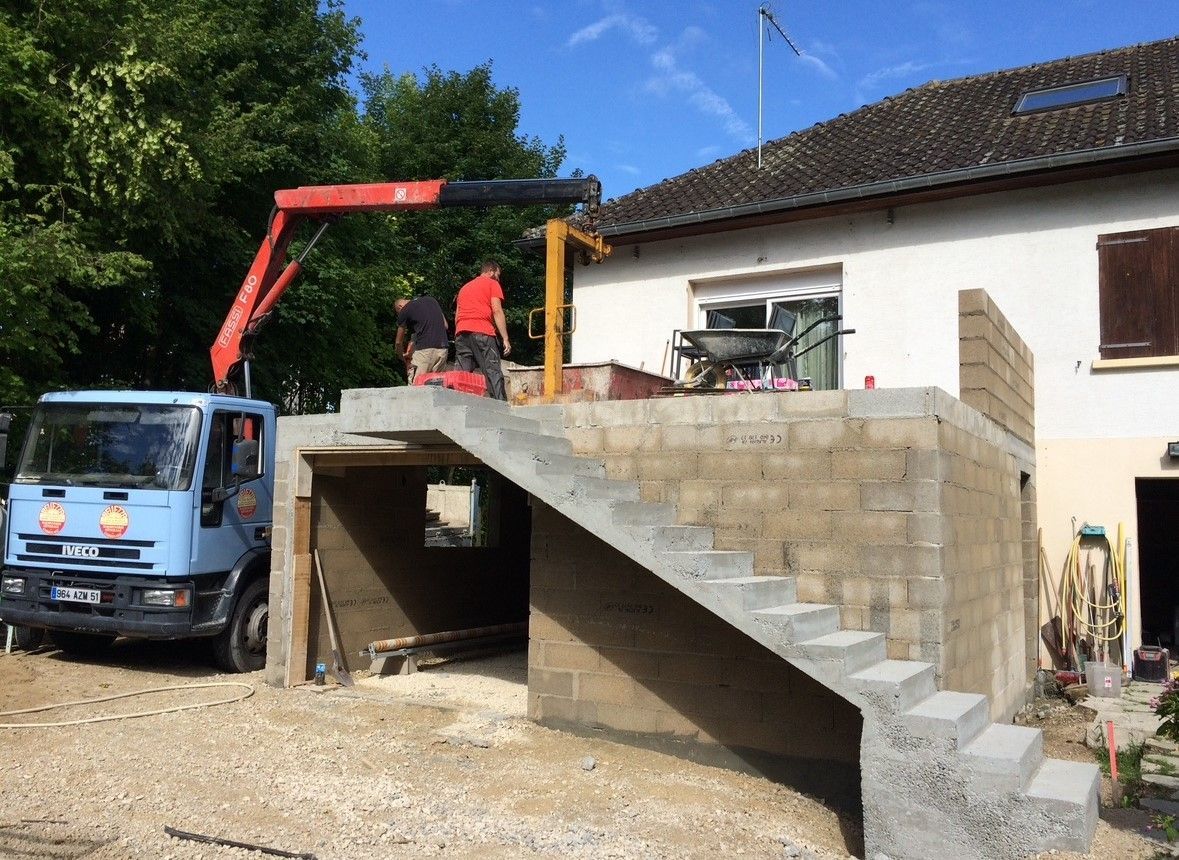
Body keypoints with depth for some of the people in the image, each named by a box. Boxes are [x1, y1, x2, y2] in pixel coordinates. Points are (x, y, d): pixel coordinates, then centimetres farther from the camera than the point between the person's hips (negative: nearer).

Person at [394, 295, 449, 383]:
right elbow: (445, 325, 20)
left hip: (424, 349, -6)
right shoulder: (431, 299, 20)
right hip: (443, 349, 6)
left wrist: (404, 359, 30)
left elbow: (398, 342, 16)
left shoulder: (405, 311, 7)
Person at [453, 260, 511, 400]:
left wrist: (459, 338, 25)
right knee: (493, 374, -10)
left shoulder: (465, 287, 29)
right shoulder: (492, 284, 10)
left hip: (461, 333, 6)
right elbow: (497, 311, -3)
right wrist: (505, 338, -6)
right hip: (482, 333, -6)